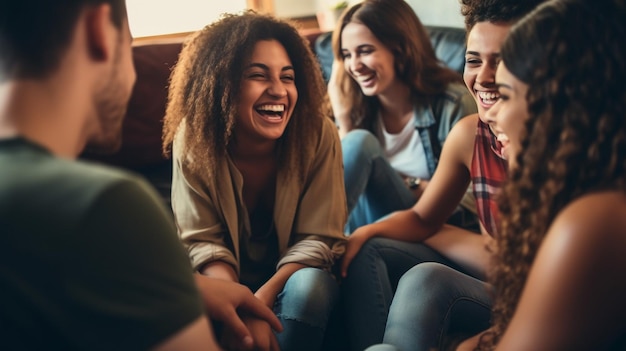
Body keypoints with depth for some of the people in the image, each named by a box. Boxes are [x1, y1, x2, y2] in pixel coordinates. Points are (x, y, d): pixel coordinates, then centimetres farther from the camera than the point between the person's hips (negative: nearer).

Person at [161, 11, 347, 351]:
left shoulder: (318, 133, -20)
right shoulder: (194, 139, -18)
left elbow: (318, 238, -17)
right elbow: (202, 240, -15)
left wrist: (262, 299, -33)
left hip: (294, 276, 0)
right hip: (231, 281, 0)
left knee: (310, 286, -32)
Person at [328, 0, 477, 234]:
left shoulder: (453, 104, -12)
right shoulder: (357, 105, 1)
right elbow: (345, 179, -2)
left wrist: (410, 185, -13)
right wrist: (343, 118, -10)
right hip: (372, 213, 4)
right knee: (359, 141, -23)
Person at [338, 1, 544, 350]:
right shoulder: (467, 134, -3)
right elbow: (422, 219, 8)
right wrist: (366, 233, -12)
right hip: (486, 278, 7)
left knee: (426, 279, -29)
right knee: (368, 251, -3)